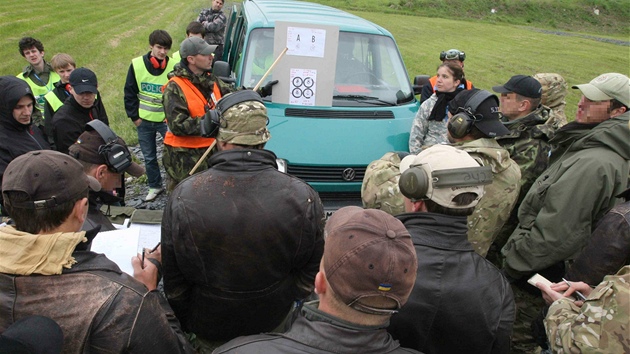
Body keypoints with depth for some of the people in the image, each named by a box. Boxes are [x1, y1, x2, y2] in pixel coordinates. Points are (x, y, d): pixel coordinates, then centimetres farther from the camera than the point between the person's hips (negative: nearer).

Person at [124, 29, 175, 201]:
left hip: (167, 120, -2)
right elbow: (129, 93, 2)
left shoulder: (173, 66, -9)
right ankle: (154, 186, 30)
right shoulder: (137, 65, -5)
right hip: (144, 121, 2)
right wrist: (134, 116, -1)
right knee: (149, 157, 13)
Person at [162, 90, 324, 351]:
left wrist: (187, 323, 8)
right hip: (275, 324, 1)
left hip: (208, 331, 0)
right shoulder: (303, 198, -24)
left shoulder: (183, 198, -23)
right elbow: (310, 278, -11)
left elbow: (173, 282, -10)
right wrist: (286, 303, 8)